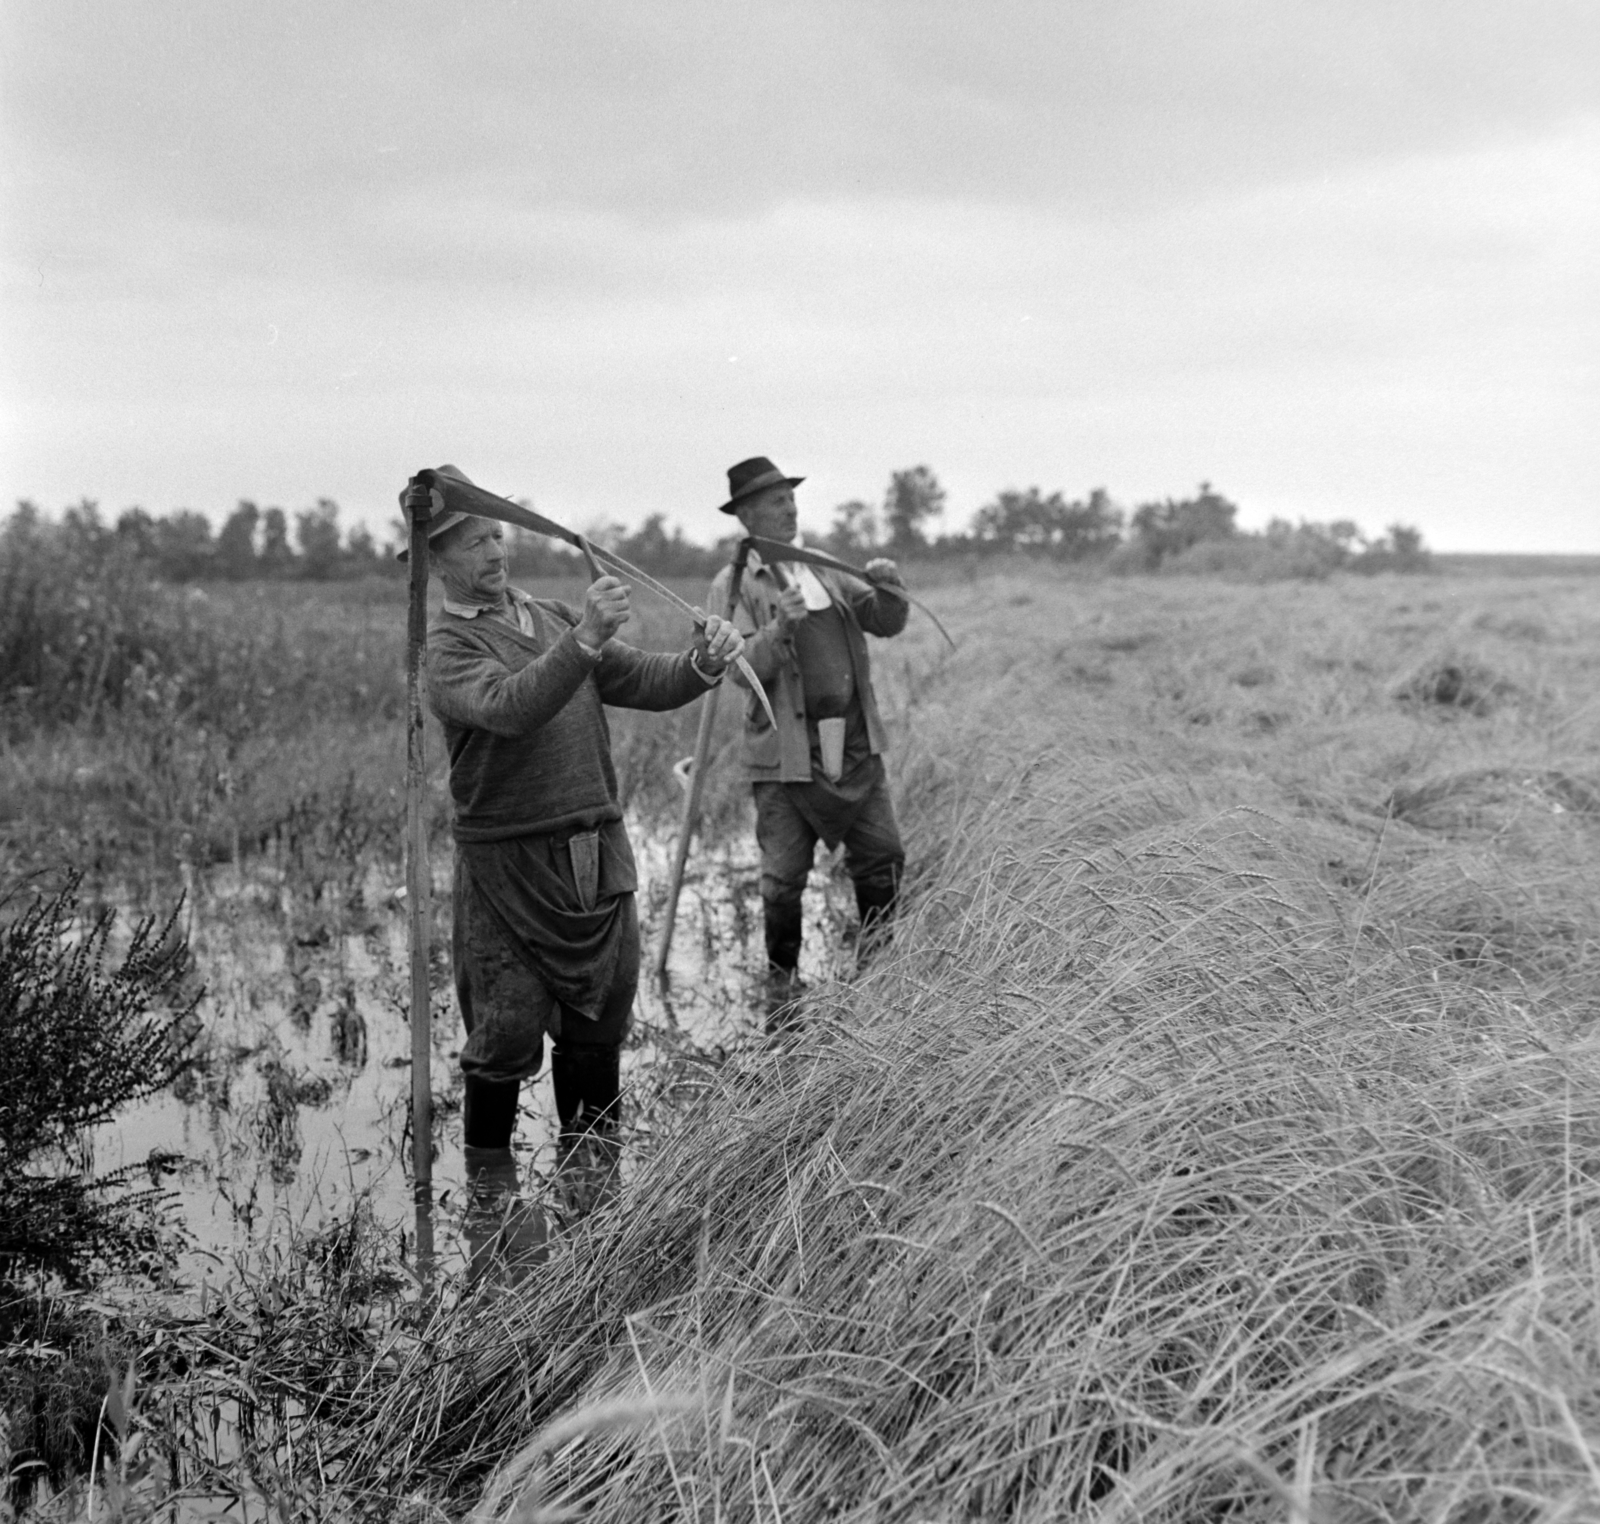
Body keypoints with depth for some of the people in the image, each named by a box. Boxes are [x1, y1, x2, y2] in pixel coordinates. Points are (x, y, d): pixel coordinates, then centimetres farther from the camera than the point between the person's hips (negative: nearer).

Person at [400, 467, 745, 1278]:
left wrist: (704, 663, -12)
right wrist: (582, 639, -40)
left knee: (596, 1027, 11)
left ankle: (589, 1186, 25)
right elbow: (509, 707, -28)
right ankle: (490, 1196, 18)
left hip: (596, 853, 6)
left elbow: (642, 681, 9)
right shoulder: (448, 647, -7)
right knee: (507, 1035, 0)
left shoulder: (552, 617, 14)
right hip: (507, 867, -6)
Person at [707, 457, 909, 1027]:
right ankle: (782, 984, 17)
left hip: (856, 746, 5)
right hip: (787, 754, -5)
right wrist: (781, 627, -29)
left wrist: (889, 588, -9)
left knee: (882, 858, 8)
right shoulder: (733, 586, -3)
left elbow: (886, 623, 12)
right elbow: (741, 667, -13)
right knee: (784, 877, -1)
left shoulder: (824, 571, 15)